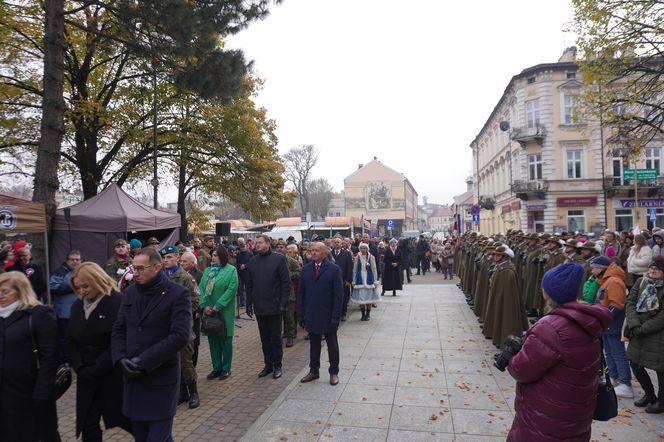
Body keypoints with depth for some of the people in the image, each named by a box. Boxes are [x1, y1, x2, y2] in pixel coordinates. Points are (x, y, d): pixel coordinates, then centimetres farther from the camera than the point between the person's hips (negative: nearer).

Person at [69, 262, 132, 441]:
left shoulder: (118, 303, -15)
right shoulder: (77, 306, 7)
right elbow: (72, 341, 8)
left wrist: (95, 370, -15)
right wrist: (80, 368, -6)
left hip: (113, 375, -6)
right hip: (86, 377, 6)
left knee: (129, 420, 7)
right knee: (88, 426, 10)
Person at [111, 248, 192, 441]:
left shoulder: (177, 294, -11)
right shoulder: (130, 292, 8)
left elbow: (180, 336, -18)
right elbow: (118, 329, 11)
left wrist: (143, 361, -18)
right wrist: (121, 358, -6)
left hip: (161, 379, -6)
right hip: (133, 377, 6)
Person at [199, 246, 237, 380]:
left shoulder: (231, 270, -6)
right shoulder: (207, 271, 10)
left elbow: (231, 289, -14)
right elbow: (201, 288, 4)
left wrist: (218, 306, -18)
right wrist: (204, 306, -11)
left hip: (224, 312, -5)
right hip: (209, 312, 5)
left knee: (225, 340, 4)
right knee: (213, 340, 10)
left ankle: (226, 368, 17)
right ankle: (216, 368, 22)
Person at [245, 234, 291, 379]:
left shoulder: (279, 259, -7)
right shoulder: (253, 261, 6)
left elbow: (286, 283, -9)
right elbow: (249, 285, 9)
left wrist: (283, 303, -14)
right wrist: (249, 304, 4)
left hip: (274, 306, -4)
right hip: (259, 307, 4)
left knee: (275, 338, 7)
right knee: (264, 338, 13)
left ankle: (277, 366, 20)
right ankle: (268, 365, 25)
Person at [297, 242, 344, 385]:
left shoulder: (334, 269, -8)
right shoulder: (306, 269, 4)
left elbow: (339, 295, -10)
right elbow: (301, 293, 6)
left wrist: (336, 317, -14)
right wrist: (300, 314, 1)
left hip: (328, 316, -3)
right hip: (311, 316, 3)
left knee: (332, 345, 11)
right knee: (314, 344, 13)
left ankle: (334, 372, 24)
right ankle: (313, 371, 27)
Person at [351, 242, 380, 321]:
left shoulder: (371, 257, 0)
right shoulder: (357, 258, 1)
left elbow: (374, 270, 2)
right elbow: (354, 270, 5)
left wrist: (375, 281, -1)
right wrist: (354, 281, 3)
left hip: (369, 279, -1)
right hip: (360, 280, 1)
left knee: (369, 297, 3)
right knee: (360, 297, 2)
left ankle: (368, 314, 17)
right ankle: (363, 314, 15)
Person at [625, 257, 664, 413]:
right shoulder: (641, 282, 3)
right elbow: (630, 302, -1)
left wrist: (641, 329, -16)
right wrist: (634, 325, -14)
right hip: (638, 333, 6)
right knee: (635, 363, 15)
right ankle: (649, 395, 37)